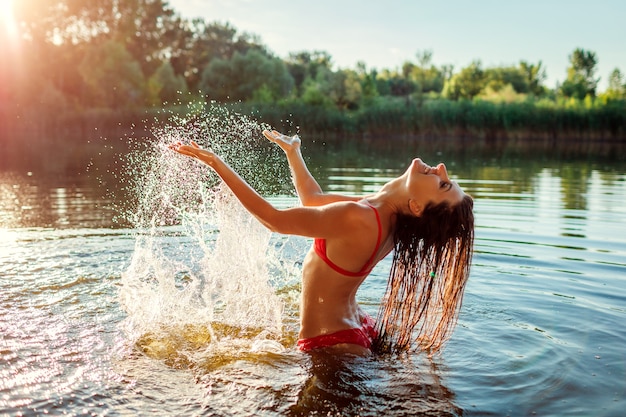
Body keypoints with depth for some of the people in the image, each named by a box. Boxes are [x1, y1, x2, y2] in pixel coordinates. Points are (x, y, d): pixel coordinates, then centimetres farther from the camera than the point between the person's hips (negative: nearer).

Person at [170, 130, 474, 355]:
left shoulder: (357, 218, -32)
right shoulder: (388, 214, -6)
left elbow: (275, 220, -24)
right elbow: (313, 199, 9)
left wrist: (215, 163, -20)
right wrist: (291, 150, 20)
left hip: (330, 341, -8)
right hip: (358, 331, 8)